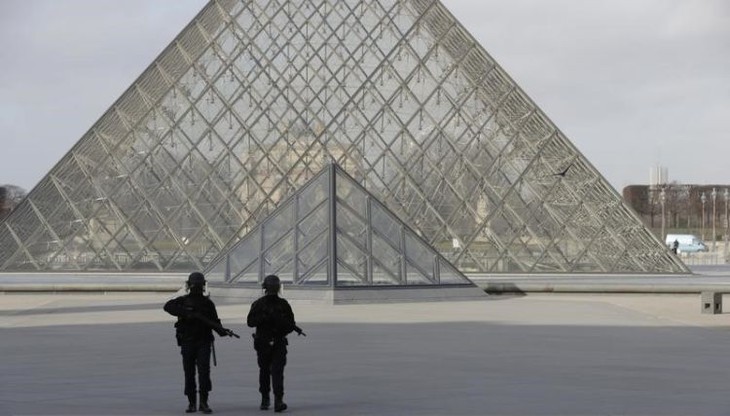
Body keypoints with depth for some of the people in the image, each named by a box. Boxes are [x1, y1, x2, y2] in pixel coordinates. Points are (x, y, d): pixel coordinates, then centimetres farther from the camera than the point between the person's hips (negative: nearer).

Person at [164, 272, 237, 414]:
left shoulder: (208, 303, 10)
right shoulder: (183, 301, 5)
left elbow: (214, 322, 8)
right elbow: (168, 306, -12)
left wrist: (223, 331, -12)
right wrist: (186, 313, -22)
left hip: (204, 342, 0)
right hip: (187, 342, 0)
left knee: (204, 371, -11)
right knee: (189, 373, 3)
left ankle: (204, 402, -10)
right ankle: (191, 403, 11)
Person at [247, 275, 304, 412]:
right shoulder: (258, 304, 3)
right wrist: (264, 317, -11)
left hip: (279, 343, 0)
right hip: (263, 343, 0)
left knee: (277, 371, -3)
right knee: (264, 371, 3)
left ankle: (278, 401, -5)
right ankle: (265, 399, 8)